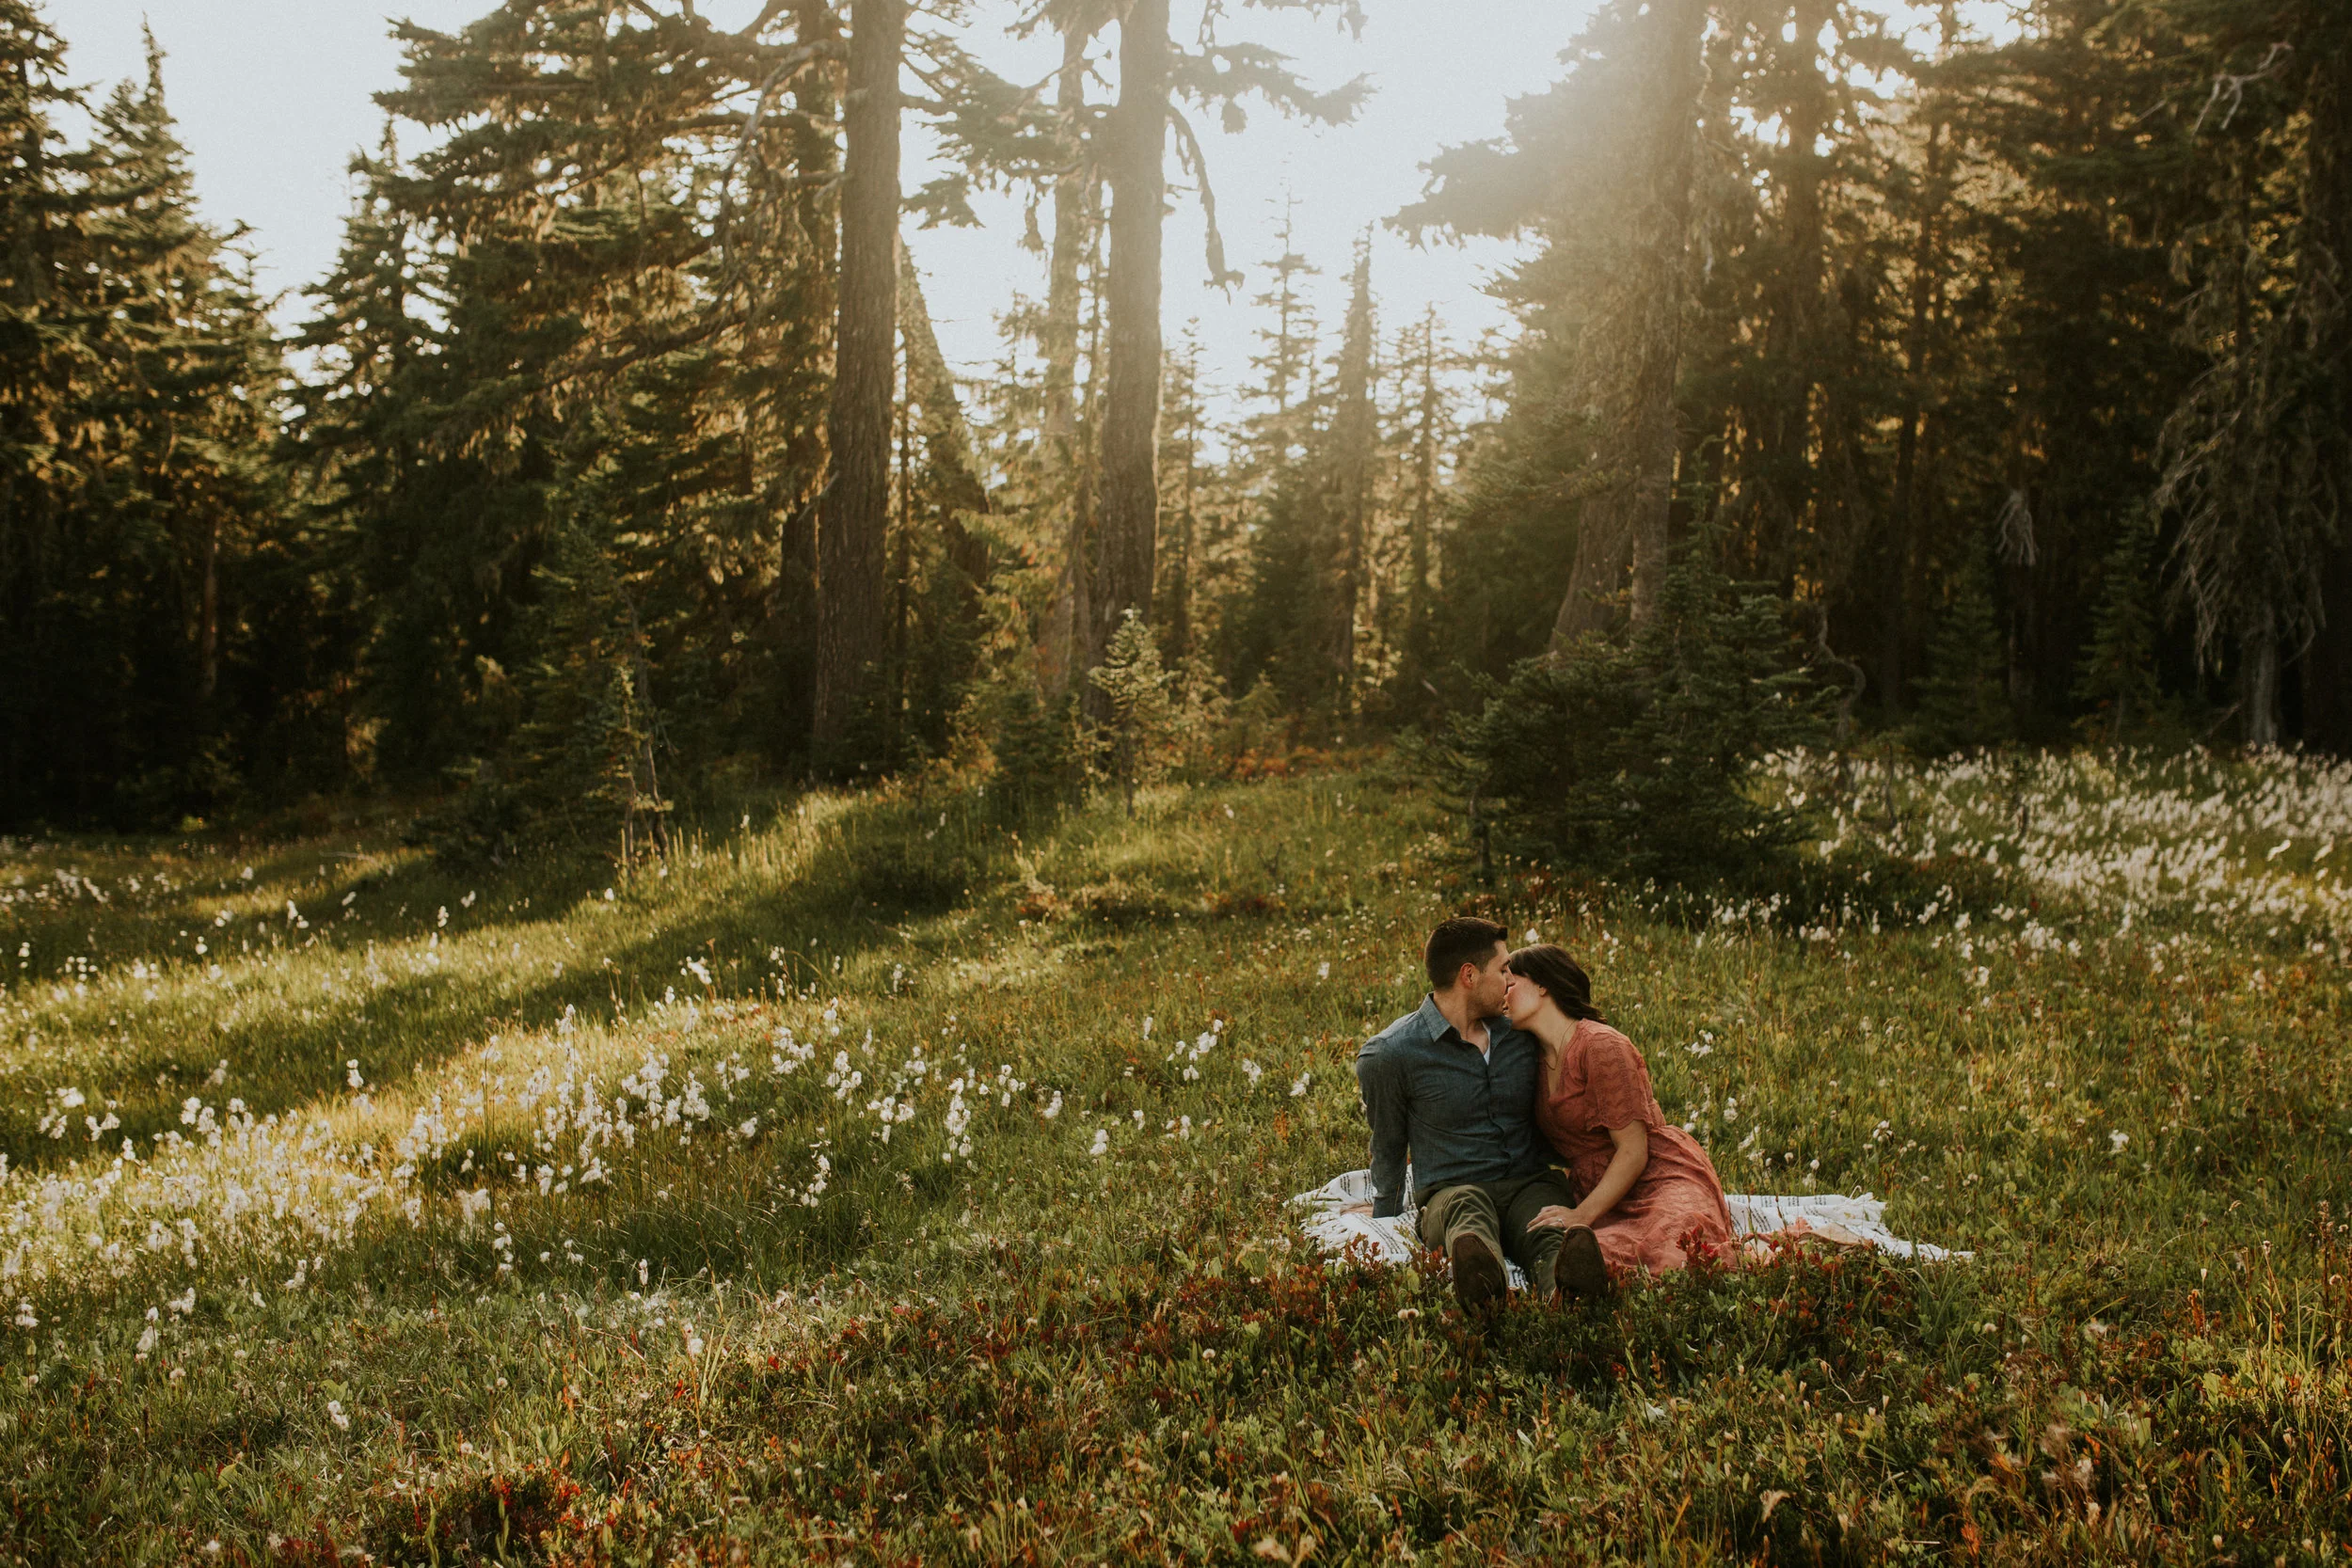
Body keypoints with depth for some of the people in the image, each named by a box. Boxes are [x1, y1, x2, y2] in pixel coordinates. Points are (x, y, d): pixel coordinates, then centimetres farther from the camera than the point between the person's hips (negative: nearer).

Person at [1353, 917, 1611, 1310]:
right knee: (1467, 1210, -42)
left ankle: (1565, 1284, -73)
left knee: (1552, 1235, -36)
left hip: (1530, 1185, 3)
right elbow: (1388, 1149, 12)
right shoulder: (1392, 1054, -3)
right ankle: (1479, 1276, -78)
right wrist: (1386, 1225, 18)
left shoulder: (1521, 1035, 12)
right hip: (1451, 1192, -3)